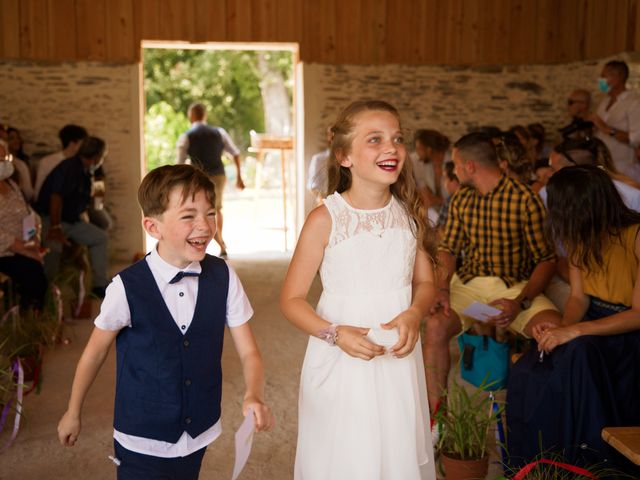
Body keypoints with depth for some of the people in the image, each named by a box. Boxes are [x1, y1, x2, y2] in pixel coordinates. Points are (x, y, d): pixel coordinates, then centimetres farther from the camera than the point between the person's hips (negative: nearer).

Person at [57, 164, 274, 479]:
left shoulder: (223, 277, -12)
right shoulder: (127, 288, -19)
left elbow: (248, 352, -7)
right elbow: (95, 351, -4)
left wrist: (253, 396, -27)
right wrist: (73, 413, 8)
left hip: (199, 438, 3)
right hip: (142, 444, -3)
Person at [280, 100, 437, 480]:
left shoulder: (409, 213, 0)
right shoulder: (326, 219, -12)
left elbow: (425, 283, 10)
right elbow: (292, 299, -7)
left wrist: (413, 314, -11)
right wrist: (334, 333, -22)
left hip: (399, 360, 4)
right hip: (342, 363, -3)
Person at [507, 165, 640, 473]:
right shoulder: (579, 237, 3)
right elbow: (579, 297, 5)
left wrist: (574, 331, -29)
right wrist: (562, 328, -17)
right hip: (592, 324, 6)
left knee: (577, 355, -36)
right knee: (526, 374, -20)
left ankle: (591, 464, -17)